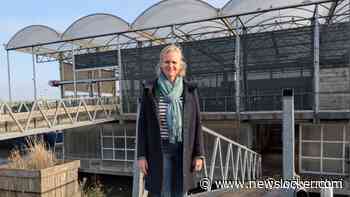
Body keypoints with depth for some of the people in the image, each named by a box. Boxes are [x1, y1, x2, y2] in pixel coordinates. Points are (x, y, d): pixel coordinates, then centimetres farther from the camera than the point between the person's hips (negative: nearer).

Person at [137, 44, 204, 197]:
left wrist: (199, 154, 0)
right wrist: (141, 155, -4)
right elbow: (142, 124, 0)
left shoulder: (190, 90, 1)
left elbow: (196, 123, 3)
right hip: (158, 151, -1)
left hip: (183, 151, 1)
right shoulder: (149, 90, -2)